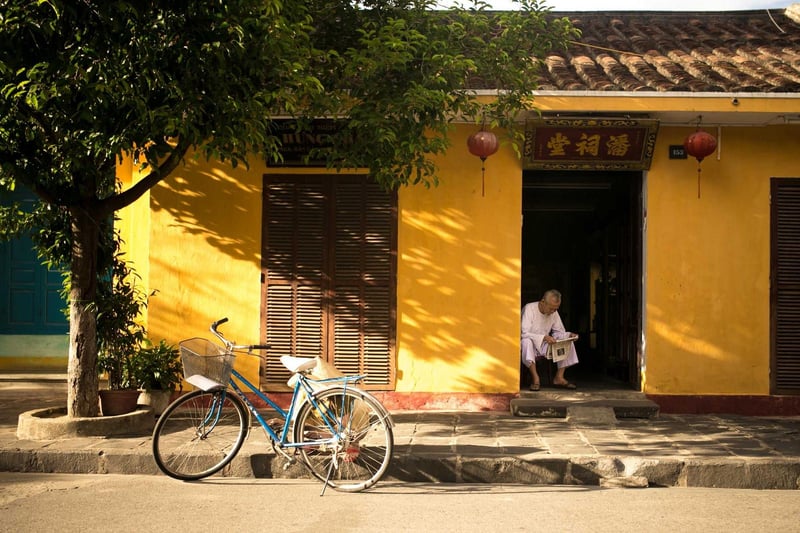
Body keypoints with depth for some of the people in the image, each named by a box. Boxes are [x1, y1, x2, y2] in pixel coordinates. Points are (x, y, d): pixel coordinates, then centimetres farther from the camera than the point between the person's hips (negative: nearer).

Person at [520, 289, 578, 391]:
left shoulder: (554, 313, 2)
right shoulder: (529, 309, -18)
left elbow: (558, 332, 7)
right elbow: (524, 333, -26)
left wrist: (569, 335, -16)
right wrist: (543, 337, -36)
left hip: (544, 346, 6)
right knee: (527, 342, -40)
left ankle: (559, 377, -14)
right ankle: (535, 378, -34)